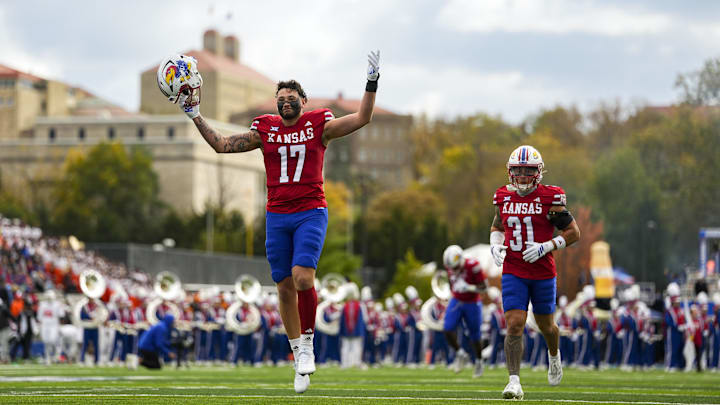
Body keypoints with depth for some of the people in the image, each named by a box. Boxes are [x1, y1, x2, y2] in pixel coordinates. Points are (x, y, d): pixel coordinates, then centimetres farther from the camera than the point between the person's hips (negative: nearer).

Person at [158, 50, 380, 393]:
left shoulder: (319, 125, 3)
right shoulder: (265, 130, 9)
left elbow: (361, 119, -2)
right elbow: (221, 144, 13)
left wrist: (372, 84, -11)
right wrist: (194, 114, 10)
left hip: (311, 213, -3)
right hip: (277, 216, 3)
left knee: (303, 279, -21)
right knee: (285, 289, 4)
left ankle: (307, 342, 0)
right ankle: (299, 356, 15)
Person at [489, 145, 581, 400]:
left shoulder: (550, 199, -9)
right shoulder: (504, 197, 3)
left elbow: (574, 233, -5)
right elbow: (497, 226, 21)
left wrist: (546, 247, -18)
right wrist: (495, 245, 0)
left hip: (543, 272, -1)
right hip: (513, 272, 1)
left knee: (545, 325, 14)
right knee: (514, 325, -13)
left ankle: (554, 355, 48)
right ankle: (514, 382, -15)